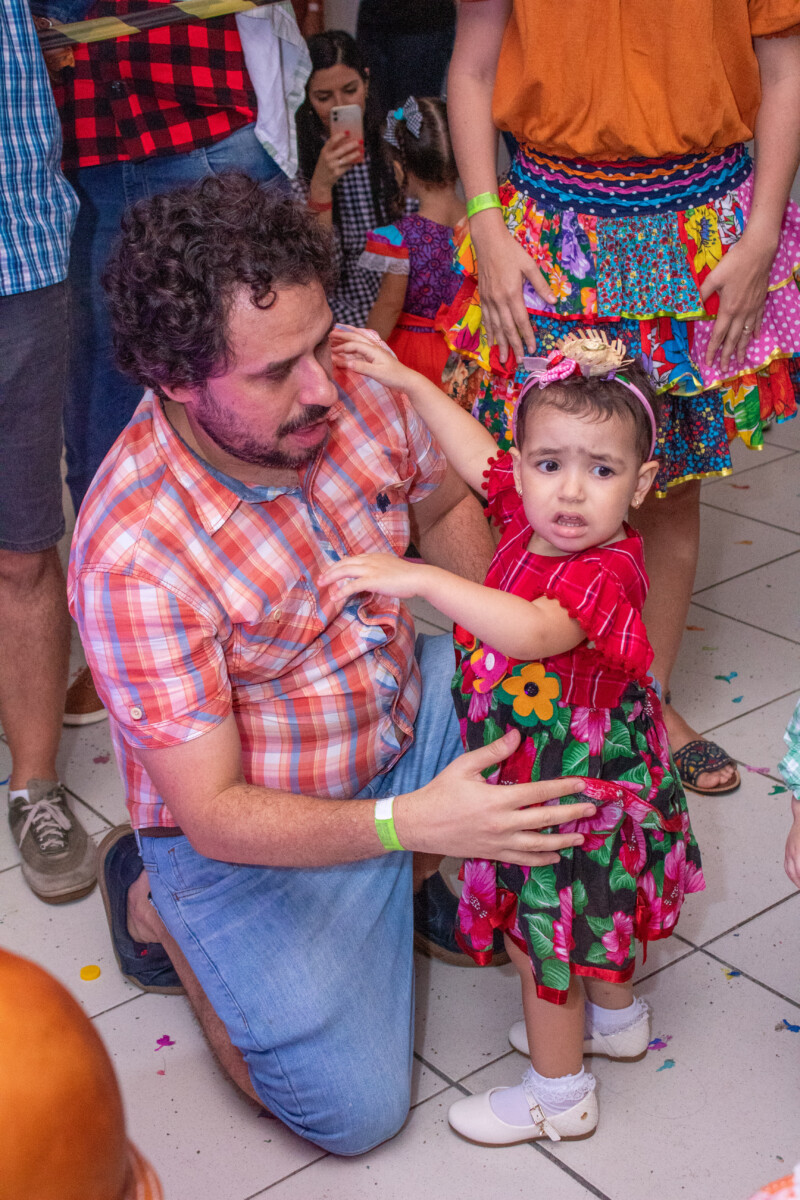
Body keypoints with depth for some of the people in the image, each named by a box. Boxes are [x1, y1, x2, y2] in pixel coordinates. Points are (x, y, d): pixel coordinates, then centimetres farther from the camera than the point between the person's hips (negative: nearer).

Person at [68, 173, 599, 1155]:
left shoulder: (353, 390, -15)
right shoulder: (132, 557, -32)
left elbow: (445, 505, 8)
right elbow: (214, 814, -29)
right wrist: (410, 823, -40)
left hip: (406, 715, 6)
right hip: (257, 825, -6)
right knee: (355, 1108, -8)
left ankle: (430, 877, 11)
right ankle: (156, 900, 12)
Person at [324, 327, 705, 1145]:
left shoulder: (605, 572, -34)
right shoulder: (530, 514, -10)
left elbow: (531, 631, -54)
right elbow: (478, 455, 8)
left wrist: (420, 578, -58)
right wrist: (406, 381, 8)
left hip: (573, 790, -8)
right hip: (535, 775, 8)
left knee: (541, 939, 10)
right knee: (593, 914, 30)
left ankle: (558, 1096, 32)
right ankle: (617, 1019, 56)